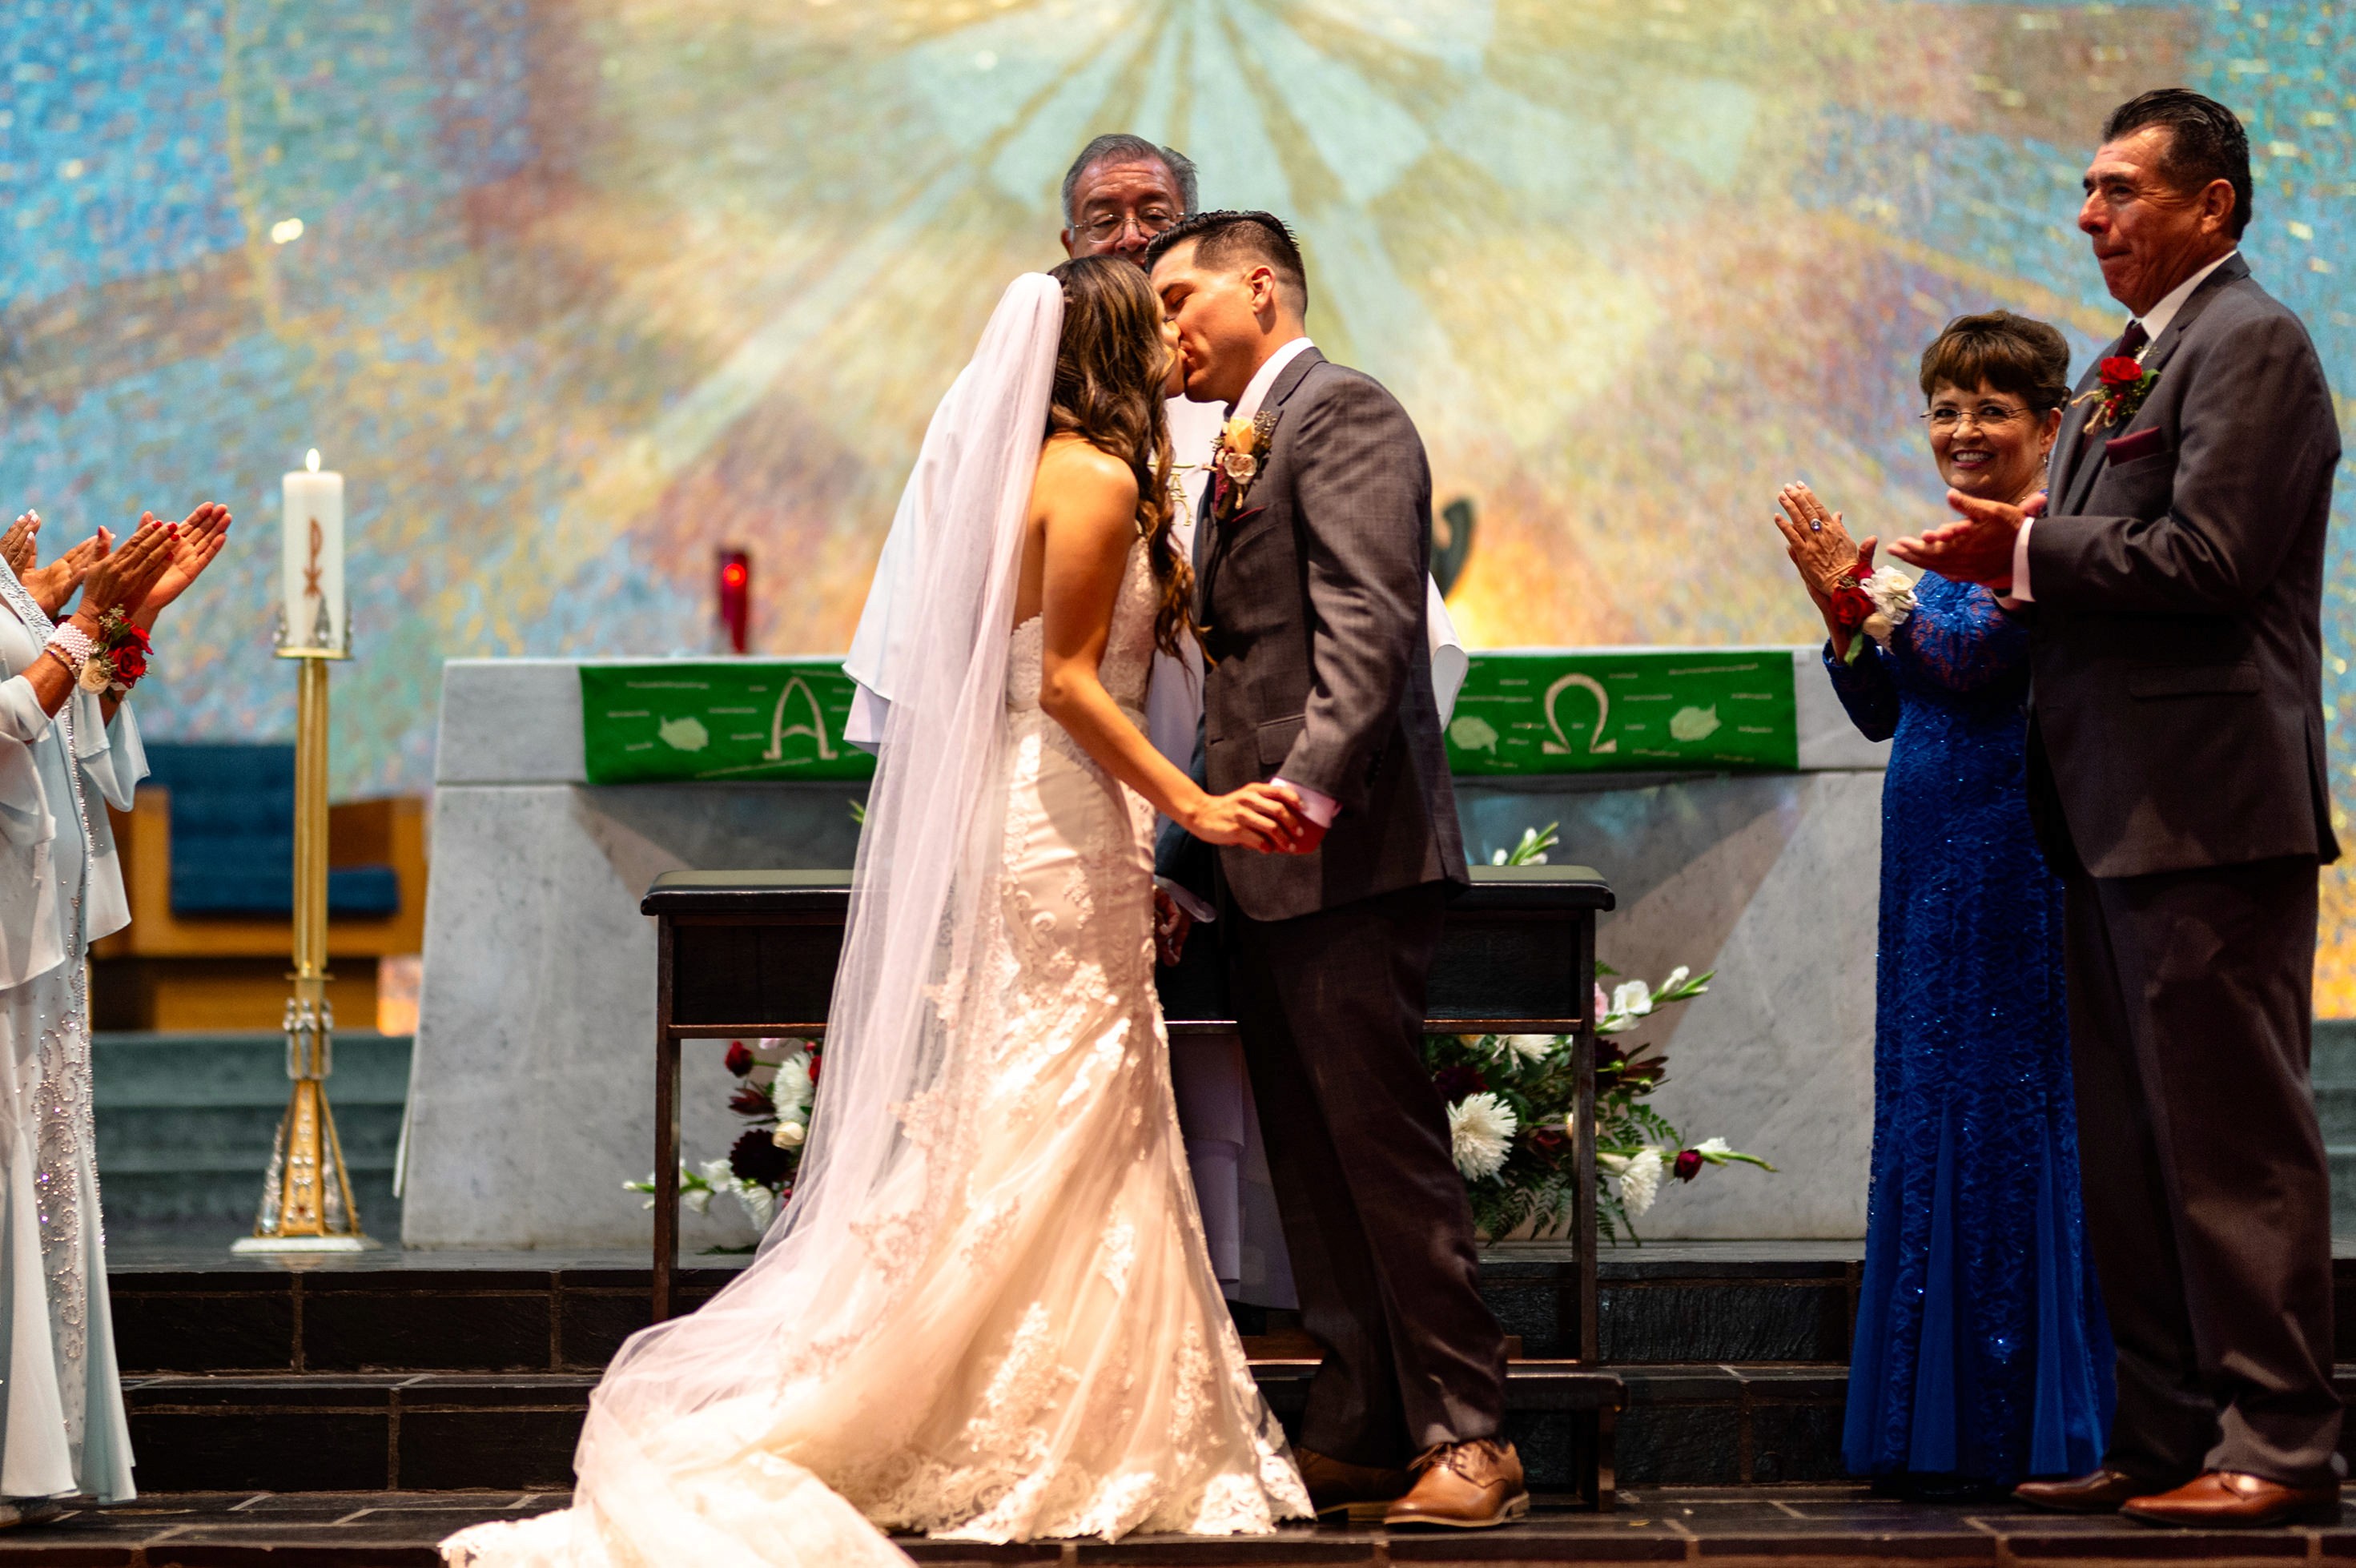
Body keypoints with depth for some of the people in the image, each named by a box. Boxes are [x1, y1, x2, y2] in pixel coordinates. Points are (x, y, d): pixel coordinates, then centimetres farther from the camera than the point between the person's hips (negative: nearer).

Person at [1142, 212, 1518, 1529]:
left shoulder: (1343, 412, -7)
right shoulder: (1246, 447, 22)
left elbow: (1369, 625, -20)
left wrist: (1310, 785, -30)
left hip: (1348, 860, -10)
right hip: (1269, 873, 10)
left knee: (1386, 1148, -8)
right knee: (1314, 1161, 10)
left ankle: (1467, 1437, -4)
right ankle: (1360, 1433, 15)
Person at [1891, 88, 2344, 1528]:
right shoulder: (2140, 362, 20)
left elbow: (2207, 557, -20)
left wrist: (2031, 552, -12)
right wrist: (2018, 566, 6)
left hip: (2208, 813, -10)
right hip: (2123, 816, 10)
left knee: (2233, 1137, -7)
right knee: (2134, 1148, 12)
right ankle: (2166, 1439, 18)